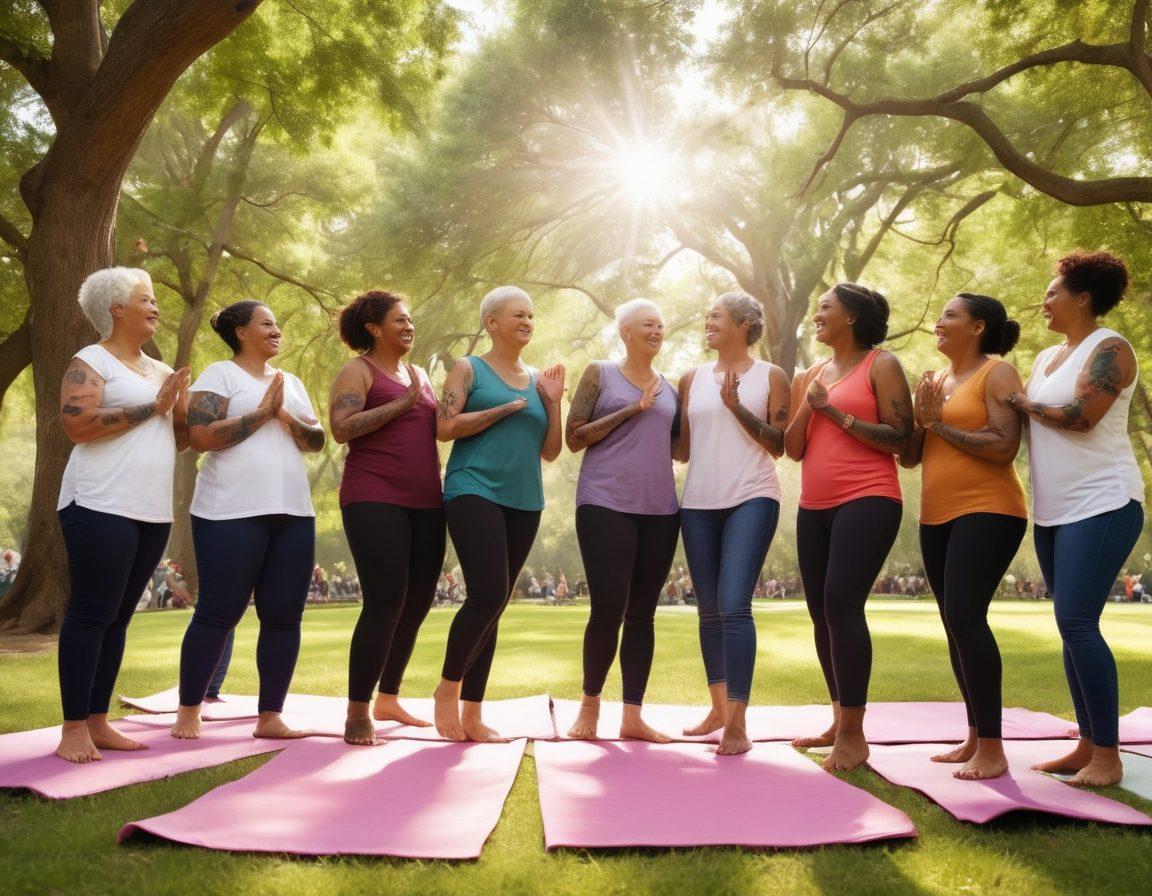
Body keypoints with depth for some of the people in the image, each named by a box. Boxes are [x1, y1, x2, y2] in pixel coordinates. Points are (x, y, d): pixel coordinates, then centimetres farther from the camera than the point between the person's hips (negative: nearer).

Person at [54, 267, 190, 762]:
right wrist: (152, 407, -14)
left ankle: (98, 722, 15)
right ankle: (73, 730, -1)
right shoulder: (90, 361, -3)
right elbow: (76, 422, -18)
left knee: (117, 618, 9)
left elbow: (177, 439, 20)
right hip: (101, 507, -7)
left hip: (152, 512, 7)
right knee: (90, 614, -6)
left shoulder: (159, 370, 19)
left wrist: (182, 405, 0)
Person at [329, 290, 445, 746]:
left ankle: (388, 699, 23)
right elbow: (342, 428, -15)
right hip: (375, 501, -7)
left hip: (426, 503, 7)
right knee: (385, 603, -13)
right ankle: (358, 713, -3)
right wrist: (404, 402, -15)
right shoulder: (357, 371, -1)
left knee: (417, 604, 8)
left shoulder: (419, 374, 20)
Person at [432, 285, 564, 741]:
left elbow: (550, 452, 14)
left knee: (493, 605, 6)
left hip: (524, 502, 5)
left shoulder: (537, 379, 16)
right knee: (488, 596, -19)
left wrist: (553, 401, 2)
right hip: (475, 492, -5)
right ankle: (448, 686, 4)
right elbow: (445, 427, -10)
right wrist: (508, 407, -9)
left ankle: (472, 716, 12)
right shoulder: (468, 369, 4)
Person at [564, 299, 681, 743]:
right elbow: (574, 437, -2)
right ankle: (589, 703, 13)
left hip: (660, 510, 4)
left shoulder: (670, 388, 16)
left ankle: (632, 715, 10)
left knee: (642, 614, 4)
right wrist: (631, 410, -9)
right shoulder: (599, 374, 5)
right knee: (608, 610, -8)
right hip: (606, 505, -4)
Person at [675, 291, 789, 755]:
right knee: (709, 610, 9)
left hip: (751, 500, -4)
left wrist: (737, 406, -12)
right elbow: (681, 449, 14)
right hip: (699, 504, 4)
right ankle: (718, 707, 23)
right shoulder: (692, 379, 14)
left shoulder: (770, 376, 5)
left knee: (734, 606, -16)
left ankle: (738, 723, -13)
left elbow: (779, 445, -3)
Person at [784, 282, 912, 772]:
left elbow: (900, 439, -11)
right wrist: (807, 406, -5)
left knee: (842, 603, -17)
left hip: (866, 501, -7)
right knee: (821, 611, 8)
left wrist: (835, 412, -13)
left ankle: (855, 734, -11)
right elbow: (793, 449, 11)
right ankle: (840, 721, 20)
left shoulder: (881, 365, -1)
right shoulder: (811, 375, 17)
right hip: (814, 506, 7)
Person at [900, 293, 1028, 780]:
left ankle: (993, 749, -12)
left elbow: (1004, 446, -18)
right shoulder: (934, 381, 15)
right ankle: (975, 737, 19)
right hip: (937, 517, 8)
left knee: (965, 617, -17)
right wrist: (922, 419, -5)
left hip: (986, 512, -8)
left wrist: (941, 425, -12)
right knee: (955, 625, 10)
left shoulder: (997, 374, -5)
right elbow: (908, 456, 13)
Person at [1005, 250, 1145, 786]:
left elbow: (1080, 417, -20)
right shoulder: (1047, 358, 17)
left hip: (1101, 505, -8)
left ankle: (1108, 755, -6)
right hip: (1053, 511, 9)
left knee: (1077, 623, -14)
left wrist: (1024, 404, -7)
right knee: (1072, 627, 8)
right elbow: (1021, 424, 16)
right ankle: (1088, 746, 15)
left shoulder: (1109, 348, -7)